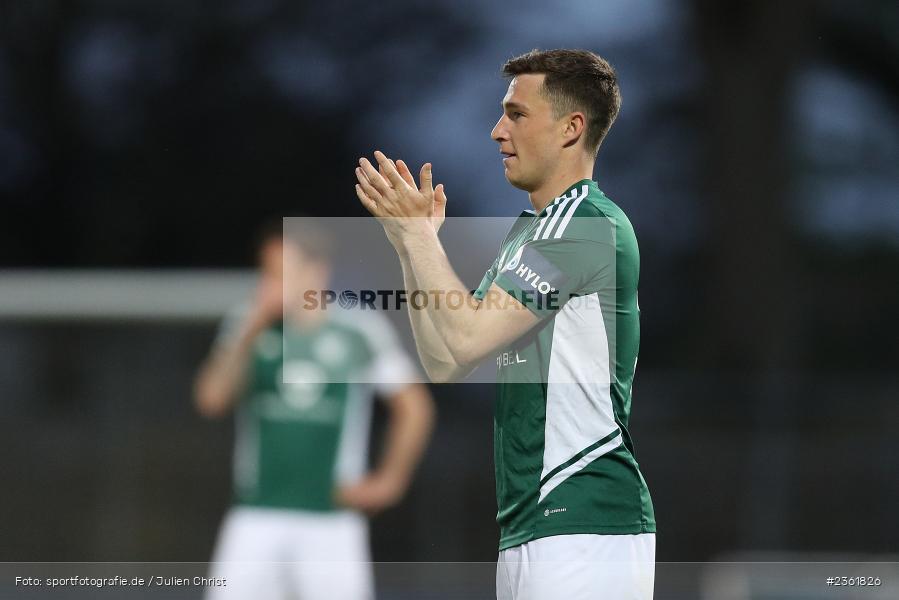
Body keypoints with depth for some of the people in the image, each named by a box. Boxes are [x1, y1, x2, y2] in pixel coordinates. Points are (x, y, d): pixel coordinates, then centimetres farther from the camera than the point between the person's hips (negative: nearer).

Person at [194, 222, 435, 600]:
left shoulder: (360, 332, -1)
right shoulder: (248, 328, 3)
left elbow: (414, 406, 7)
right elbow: (211, 400, -10)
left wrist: (388, 481, 2)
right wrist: (251, 332, -15)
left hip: (330, 516, -1)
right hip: (257, 516, 2)